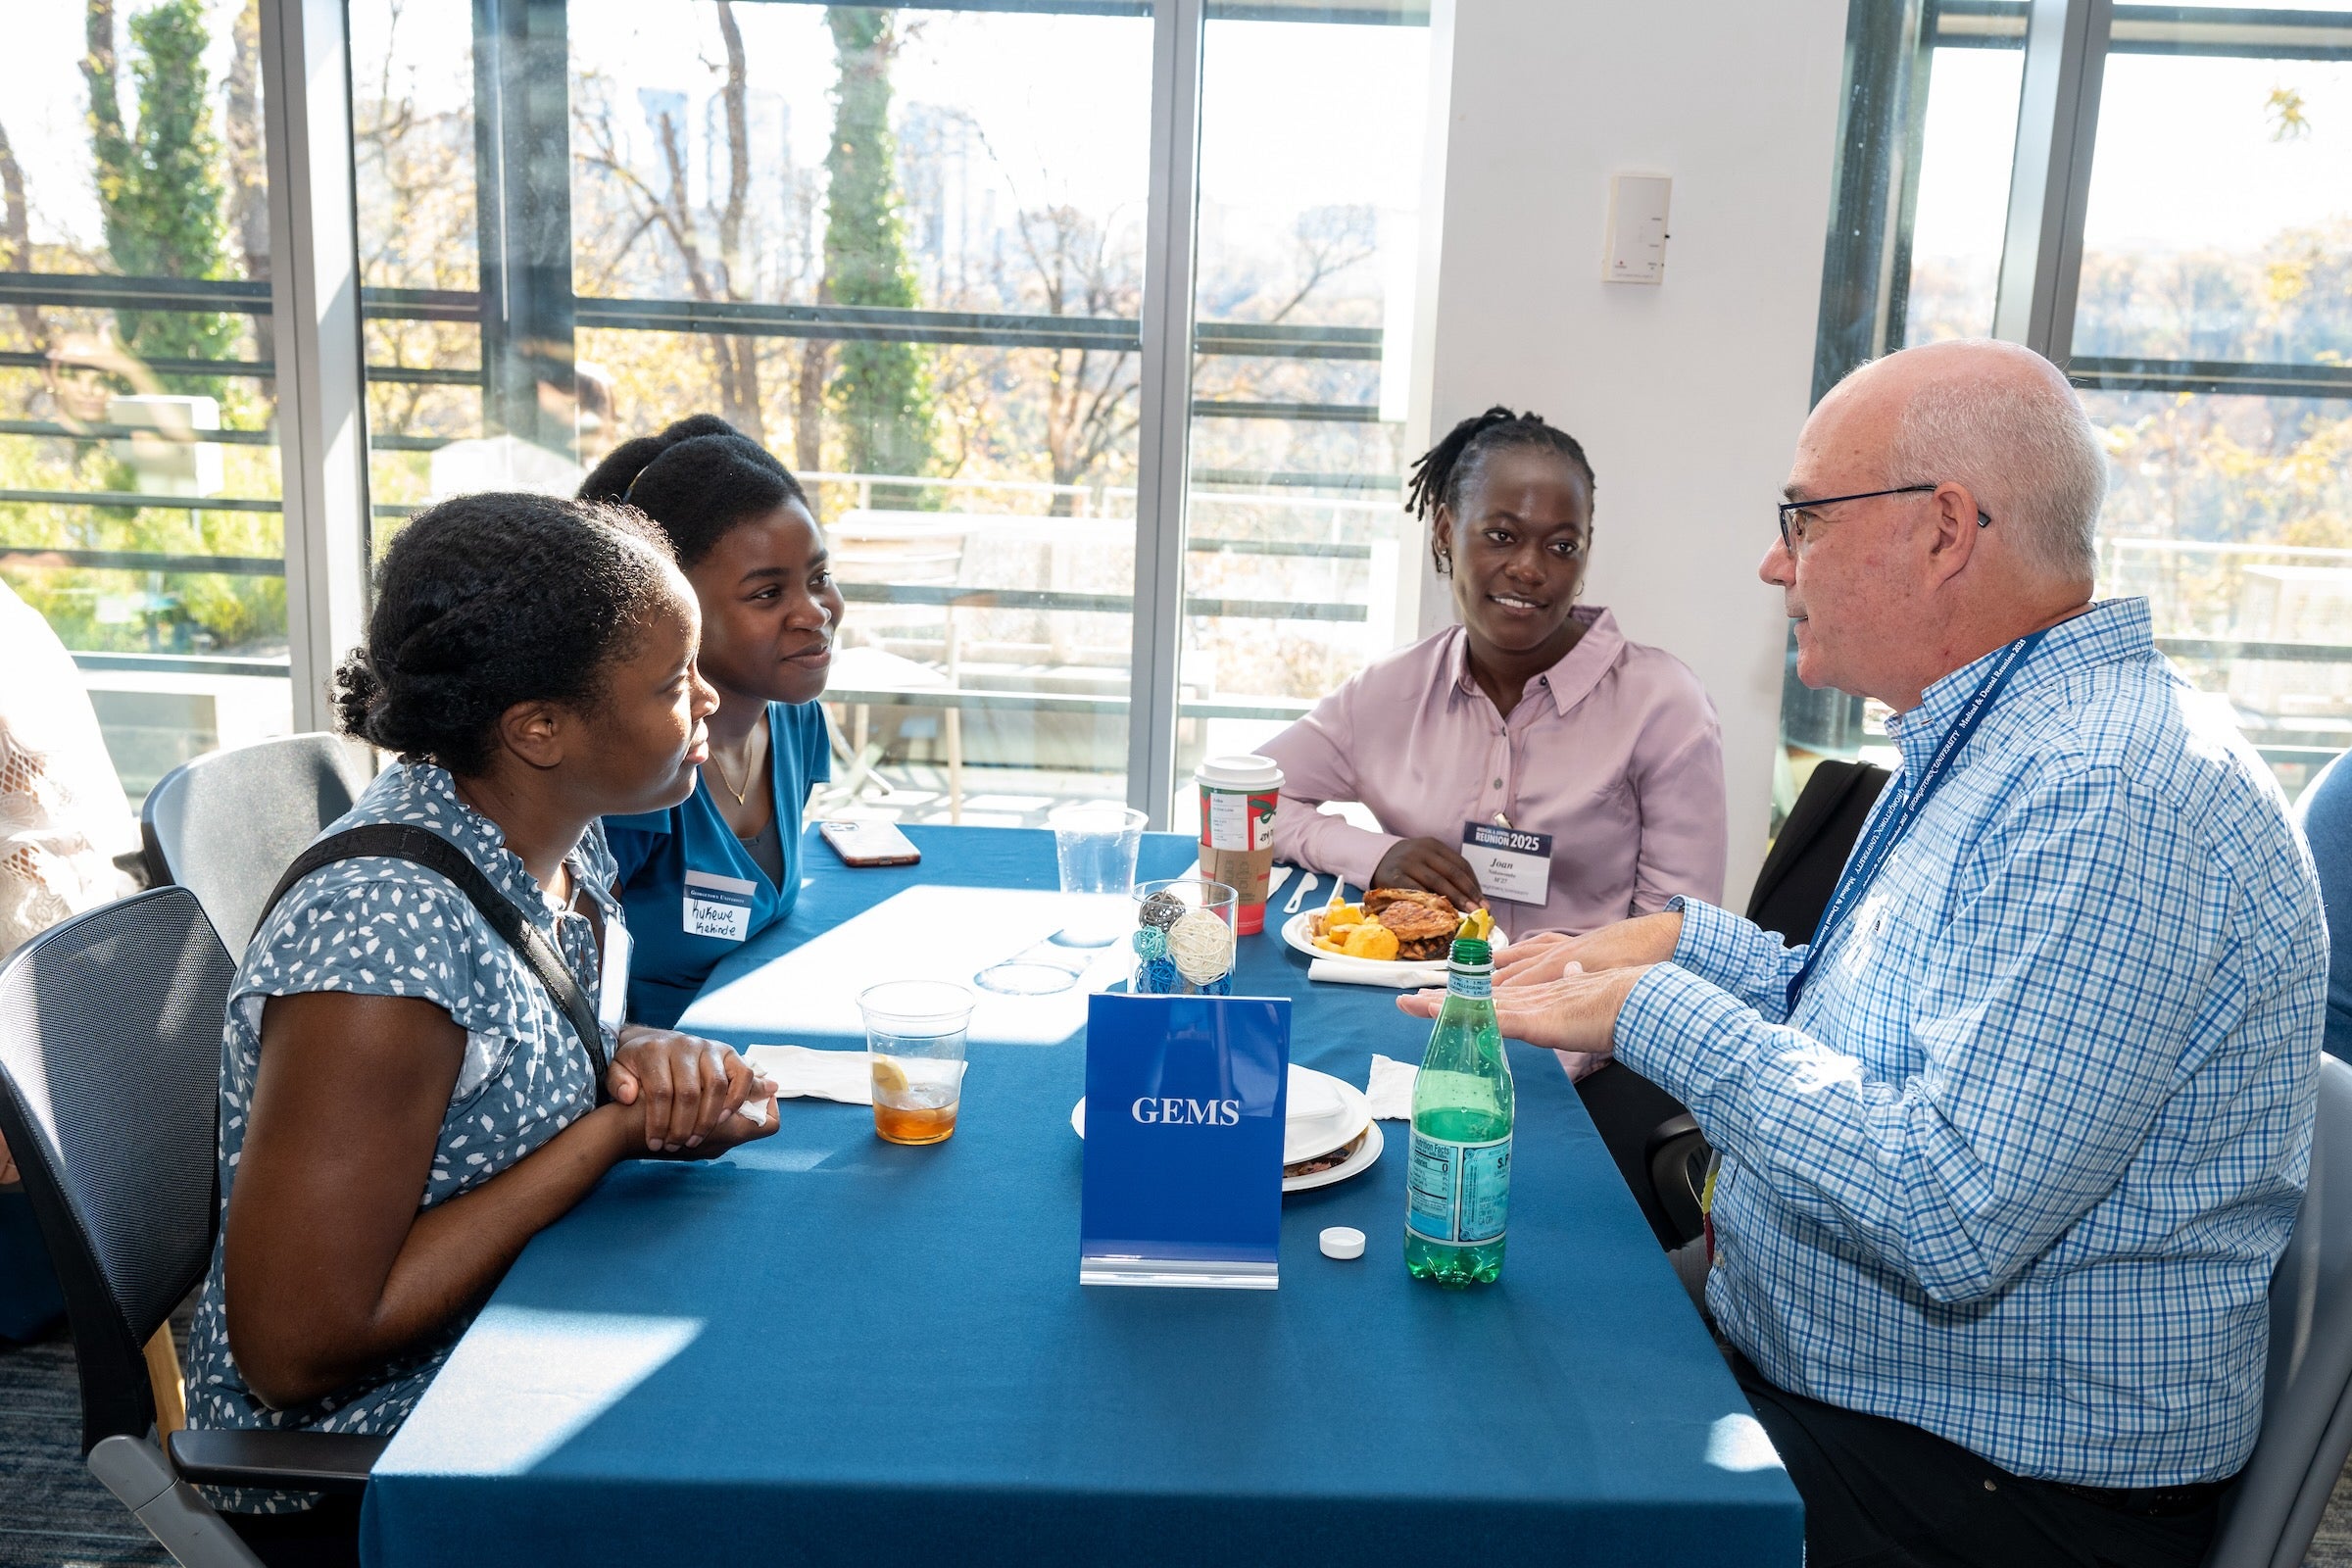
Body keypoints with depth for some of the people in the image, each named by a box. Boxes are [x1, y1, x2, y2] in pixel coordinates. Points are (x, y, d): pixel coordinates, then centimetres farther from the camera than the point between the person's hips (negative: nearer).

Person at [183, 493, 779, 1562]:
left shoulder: (556, 840, -4)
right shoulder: (386, 931, -29)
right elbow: (296, 1351, -26)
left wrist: (644, 1055, -12)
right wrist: (617, 1132, -24)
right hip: (353, 1476, -7)